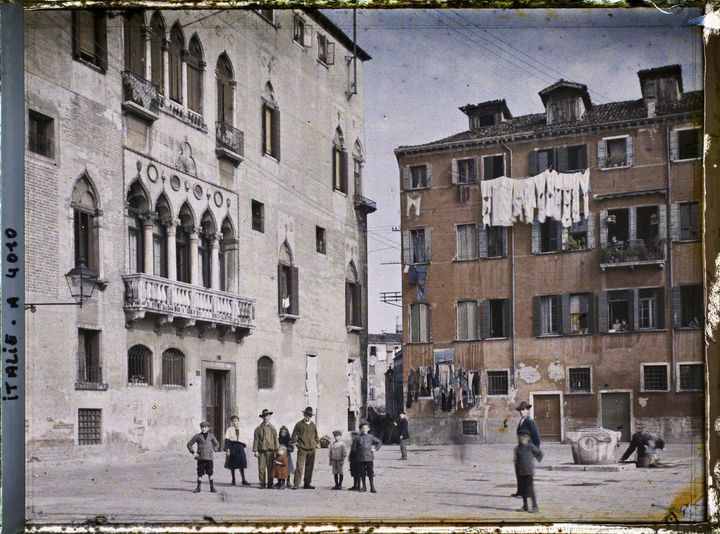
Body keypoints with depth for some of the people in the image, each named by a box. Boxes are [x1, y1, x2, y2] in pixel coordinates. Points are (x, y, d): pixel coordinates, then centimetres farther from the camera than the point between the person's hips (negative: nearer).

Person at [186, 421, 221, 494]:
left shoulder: (211, 435, 8)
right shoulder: (198, 436, 2)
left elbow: (217, 444, 22)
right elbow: (189, 444, 7)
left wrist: (214, 450, 7)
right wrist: (193, 452, -1)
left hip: (209, 457, 1)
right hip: (200, 457, -1)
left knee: (210, 472, 3)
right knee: (200, 473, 1)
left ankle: (212, 487, 11)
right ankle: (198, 488, 9)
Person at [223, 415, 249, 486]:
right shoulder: (229, 430, -2)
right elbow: (227, 440, -7)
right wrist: (227, 449, -16)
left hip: (240, 448, 3)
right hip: (232, 448, -3)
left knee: (242, 465, -3)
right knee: (232, 465, 4)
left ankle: (243, 480, -2)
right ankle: (233, 480, 13)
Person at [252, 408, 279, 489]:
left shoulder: (273, 428, 7)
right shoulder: (258, 428, 5)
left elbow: (275, 440, 8)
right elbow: (256, 440, 4)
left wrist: (277, 450, 4)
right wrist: (255, 451, -2)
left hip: (270, 451, 0)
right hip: (261, 451, 0)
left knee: (270, 468, 0)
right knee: (261, 468, -1)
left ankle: (270, 484, 7)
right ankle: (262, 484, 7)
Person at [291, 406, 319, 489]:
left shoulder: (313, 425, 13)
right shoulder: (299, 424, 2)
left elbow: (316, 436, 23)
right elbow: (294, 435, 5)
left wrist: (316, 443, 12)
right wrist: (295, 442, -3)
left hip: (312, 449, 4)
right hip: (302, 449, -4)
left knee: (310, 467, 6)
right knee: (299, 466, -10)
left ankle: (307, 483, 13)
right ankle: (296, 484, -8)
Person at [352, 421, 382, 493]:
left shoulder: (371, 437, 4)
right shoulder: (358, 437, 3)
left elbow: (380, 442, 14)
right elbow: (354, 446, 9)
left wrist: (375, 449, 4)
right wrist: (356, 456, 6)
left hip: (369, 457, -1)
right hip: (360, 458, 1)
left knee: (370, 473, -2)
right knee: (362, 473, 6)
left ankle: (372, 488, 2)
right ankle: (364, 487, 18)